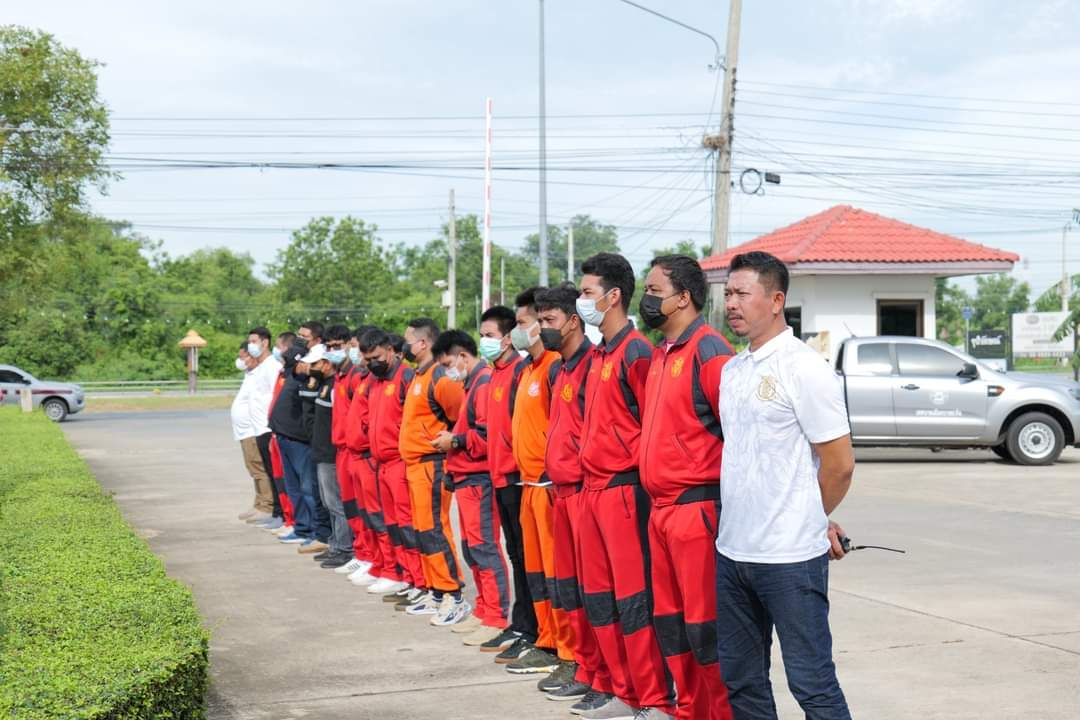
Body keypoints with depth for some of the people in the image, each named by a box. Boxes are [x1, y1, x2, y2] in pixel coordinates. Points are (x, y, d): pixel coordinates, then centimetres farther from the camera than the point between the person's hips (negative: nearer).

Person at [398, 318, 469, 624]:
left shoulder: (439, 377, -16)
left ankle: (454, 596, -6)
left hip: (431, 464, -10)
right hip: (416, 464, 10)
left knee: (434, 530, -10)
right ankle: (435, 593, 19)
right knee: (425, 530, 13)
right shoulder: (420, 376, 15)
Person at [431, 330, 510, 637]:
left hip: (478, 479, -11)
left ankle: (495, 618, -4)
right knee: (471, 548, 14)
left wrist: (455, 441, -12)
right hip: (466, 478, 11)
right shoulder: (473, 383, 19)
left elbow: (488, 434, -22)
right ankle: (483, 610, 21)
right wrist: (452, 437, 8)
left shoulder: (485, 383, -14)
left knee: (483, 547, -8)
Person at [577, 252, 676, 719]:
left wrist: (638, 476, -12)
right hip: (593, 489, 9)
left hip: (623, 489, -9)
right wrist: (590, 462, 15)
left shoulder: (636, 352, -12)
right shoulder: (599, 356, 15)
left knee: (635, 601, -6)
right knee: (599, 597, 13)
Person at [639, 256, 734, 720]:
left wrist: (724, 497, -14)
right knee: (669, 622, 14)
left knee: (705, 626, -4)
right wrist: (652, 471, 16)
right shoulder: (661, 354, 15)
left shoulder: (707, 351, -12)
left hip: (696, 508, -9)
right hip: (661, 509, 9)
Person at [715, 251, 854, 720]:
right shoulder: (731, 369, 11)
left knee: (812, 682, 0)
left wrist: (809, 520, 3)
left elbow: (840, 465, -11)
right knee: (741, 679, 15)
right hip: (732, 549, 8)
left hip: (789, 556, -7)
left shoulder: (804, 369, -11)